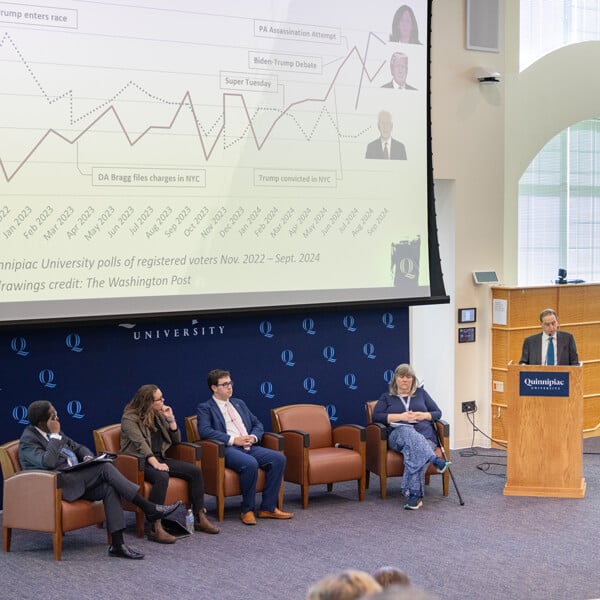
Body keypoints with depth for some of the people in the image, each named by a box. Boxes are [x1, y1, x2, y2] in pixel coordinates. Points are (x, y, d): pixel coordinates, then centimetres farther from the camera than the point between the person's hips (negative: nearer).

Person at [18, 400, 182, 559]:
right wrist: (55, 435, -16)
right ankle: (149, 508, -21)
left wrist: (87, 457, 2)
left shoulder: (52, 433, 17)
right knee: (105, 468, -23)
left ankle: (117, 544, -22)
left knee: (109, 488, -19)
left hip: (75, 480, 9)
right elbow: (48, 462, -26)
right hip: (56, 486, -9)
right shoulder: (28, 441, -9)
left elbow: (78, 448, 25)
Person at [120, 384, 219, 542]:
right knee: (162, 477, -38)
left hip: (159, 457, 7)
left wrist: (171, 419, 0)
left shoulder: (158, 415, 13)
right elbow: (140, 443, -22)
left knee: (195, 471, -10)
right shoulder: (129, 418, -8)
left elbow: (176, 440, 16)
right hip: (140, 462, -7)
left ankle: (199, 518, -4)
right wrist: (155, 463, -34)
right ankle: (155, 528, -38)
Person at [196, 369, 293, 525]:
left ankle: (268, 508, -12)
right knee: (250, 464, -36)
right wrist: (233, 440, -16)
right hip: (227, 449, -7)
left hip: (249, 447, 7)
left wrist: (253, 437, 1)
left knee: (279, 458, -18)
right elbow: (204, 431, -12)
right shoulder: (205, 408, 5)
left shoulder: (239, 403, 25)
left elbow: (257, 424, 25)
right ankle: (248, 510, -18)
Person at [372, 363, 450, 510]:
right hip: (399, 436, 0)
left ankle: (415, 494, -46)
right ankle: (434, 459, -54)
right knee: (407, 430, -40)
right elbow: (376, 416, 5)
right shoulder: (387, 397, 22)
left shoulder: (421, 393, 24)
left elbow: (438, 413, 20)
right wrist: (400, 417, -7)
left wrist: (424, 415, -2)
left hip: (425, 436, 1)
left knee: (415, 452, -38)